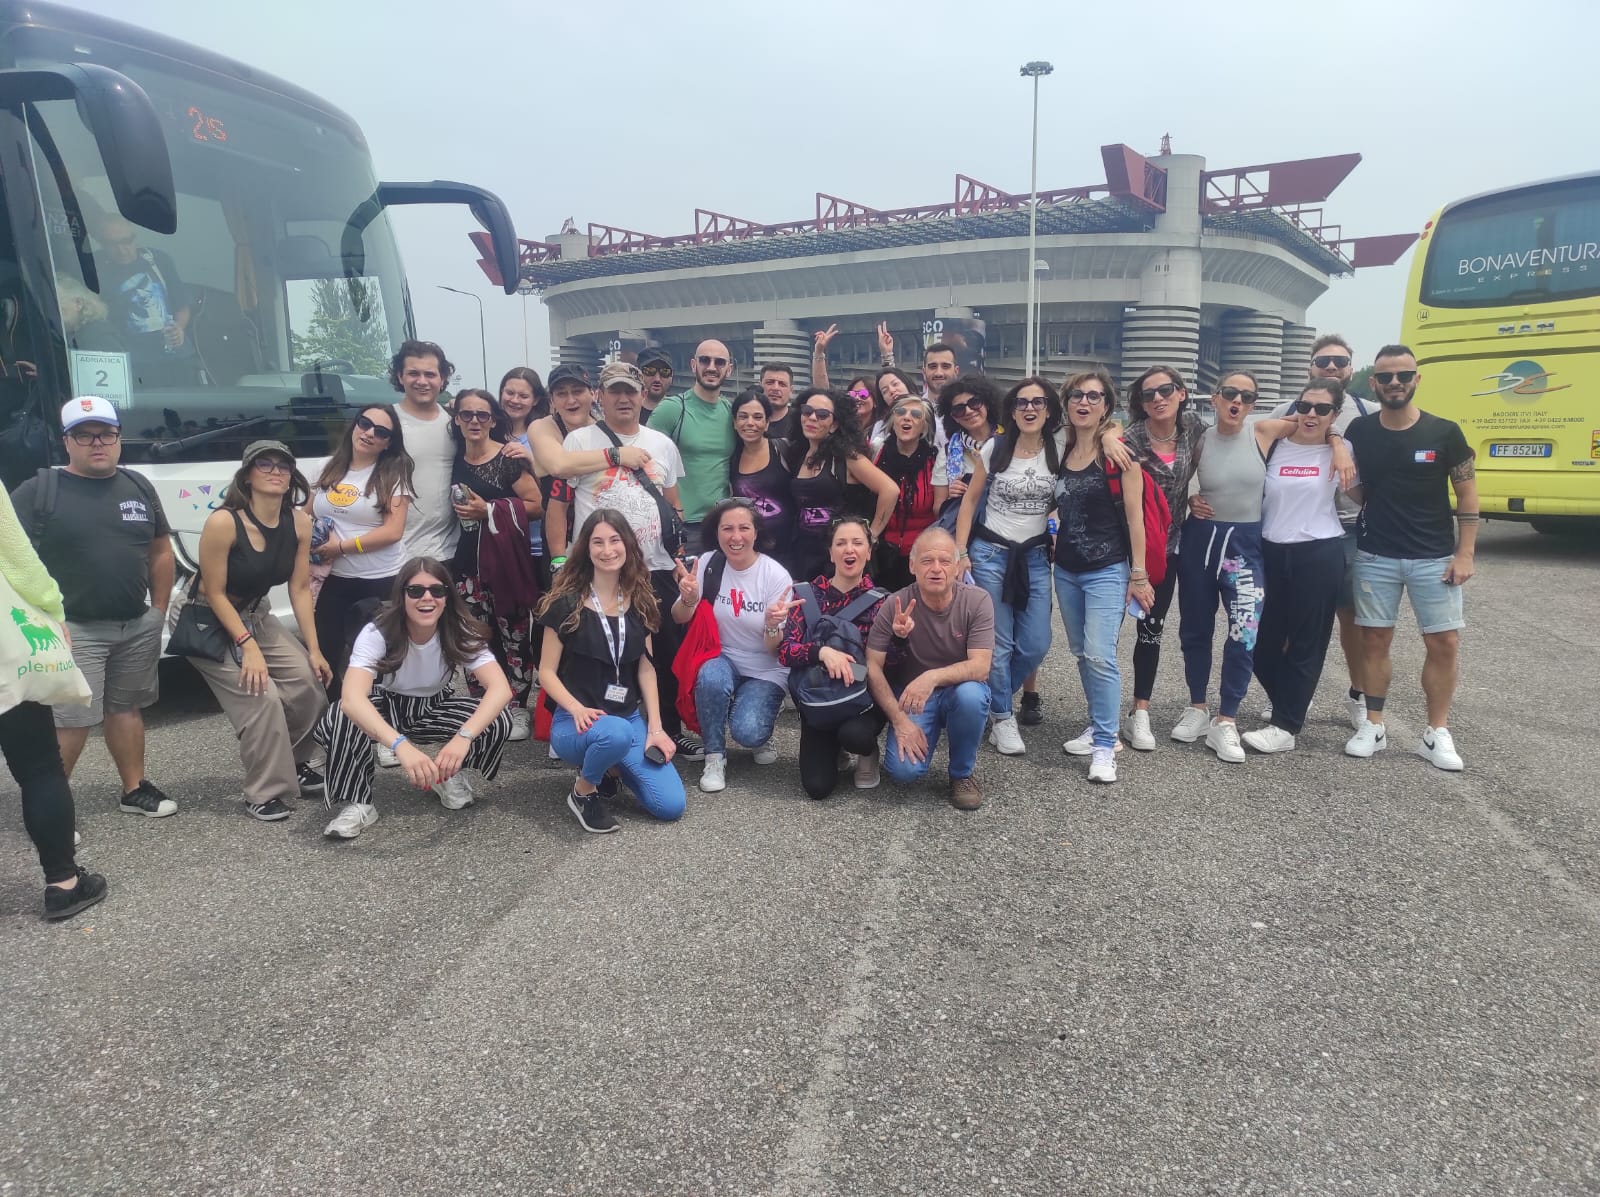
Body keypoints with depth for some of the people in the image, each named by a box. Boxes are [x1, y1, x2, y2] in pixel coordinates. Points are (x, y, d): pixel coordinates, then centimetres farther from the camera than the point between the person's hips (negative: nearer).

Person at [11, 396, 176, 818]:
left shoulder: (138, 487, 8)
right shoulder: (38, 490, -6)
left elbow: (161, 553, 15)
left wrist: (159, 611, 11)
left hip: (139, 626, 5)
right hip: (74, 629, -5)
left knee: (125, 709, 16)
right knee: (68, 722, -5)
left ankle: (135, 789, 26)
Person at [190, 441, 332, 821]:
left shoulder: (299, 522, -9)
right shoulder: (223, 523, -26)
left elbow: (300, 588, -4)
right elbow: (214, 593, -20)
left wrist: (314, 650, -6)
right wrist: (247, 646, -25)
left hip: (257, 616, 6)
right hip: (209, 624, -6)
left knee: (310, 682, -8)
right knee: (261, 697, -19)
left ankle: (299, 764, 15)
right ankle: (265, 794, -5)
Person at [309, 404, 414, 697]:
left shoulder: (393, 475, -8)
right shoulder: (331, 469, 7)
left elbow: (393, 531, -16)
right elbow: (309, 516, 18)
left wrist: (341, 546, -15)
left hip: (381, 583, -5)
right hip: (335, 579, 5)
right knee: (323, 654, 11)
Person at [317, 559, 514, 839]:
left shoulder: (461, 631, -24)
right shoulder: (378, 632, -30)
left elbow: (501, 688, -36)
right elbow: (351, 698, -45)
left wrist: (463, 736, -54)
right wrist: (401, 745, -61)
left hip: (435, 708, 2)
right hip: (386, 706, -2)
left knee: (498, 721, -26)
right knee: (345, 718, -36)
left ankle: (447, 774, 2)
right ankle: (356, 804, -14)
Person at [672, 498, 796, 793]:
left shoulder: (776, 576, -15)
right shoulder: (708, 562, -9)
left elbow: (775, 649, -13)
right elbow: (680, 619, -6)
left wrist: (773, 625, -36)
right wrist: (688, 600, -29)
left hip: (765, 670, -2)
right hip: (721, 659, 2)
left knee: (747, 733, -26)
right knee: (711, 676, -34)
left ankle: (763, 729, 13)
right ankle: (715, 757, -11)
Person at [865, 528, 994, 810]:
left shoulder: (977, 601, -15)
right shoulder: (895, 605, -14)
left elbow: (980, 667, -21)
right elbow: (873, 667, -12)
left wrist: (932, 677, -38)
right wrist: (900, 721, -19)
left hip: (959, 689, 1)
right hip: (909, 697, 0)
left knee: (971, 695, -36)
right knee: (903, 770, -24)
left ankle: (962, 773, -7)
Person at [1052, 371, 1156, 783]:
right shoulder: (1061, 451, 8)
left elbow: (1134, 516, -10)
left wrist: (1138, 575, -11)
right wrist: (1055, 548, 10)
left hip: (1107, 571, -6)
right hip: (1066, 570, 6)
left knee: (1100, 655, -13)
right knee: (1082, 654, 13)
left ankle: (1105, 747, -4)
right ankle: (1099, 727, 27)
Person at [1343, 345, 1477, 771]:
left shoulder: (1444, 432, -6)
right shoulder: (1360, 431, -1)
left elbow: (1467, 493, -1)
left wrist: (1465, 554, -7)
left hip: (1434, 558, -1)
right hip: (1375, 556, 1)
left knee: (1444, 642, 0)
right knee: (1375, 639, 6)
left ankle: (1436, 733, 13)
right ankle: (1373, 726, 17)